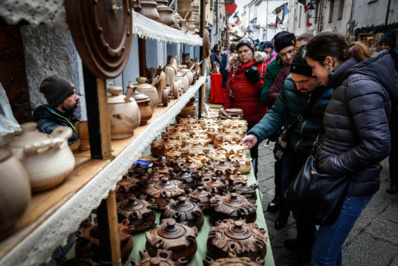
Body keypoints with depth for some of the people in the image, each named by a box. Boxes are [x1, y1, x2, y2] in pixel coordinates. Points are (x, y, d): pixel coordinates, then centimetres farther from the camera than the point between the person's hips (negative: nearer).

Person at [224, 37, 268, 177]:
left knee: (251, 148, 7)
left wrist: (257, 80, -18)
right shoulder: (235, 67, 10)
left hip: (254, 116, -3)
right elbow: (228, 91, 13)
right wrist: (226, 111, 8)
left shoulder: (261, 66, 0)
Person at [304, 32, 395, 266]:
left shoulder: (360, 84, -20)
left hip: (351, 186, -9)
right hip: (340, 182, 9)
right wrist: (323, 156, 6)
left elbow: (377, 145, -27)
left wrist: (330, 165, -18)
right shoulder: (348, 82, 10)